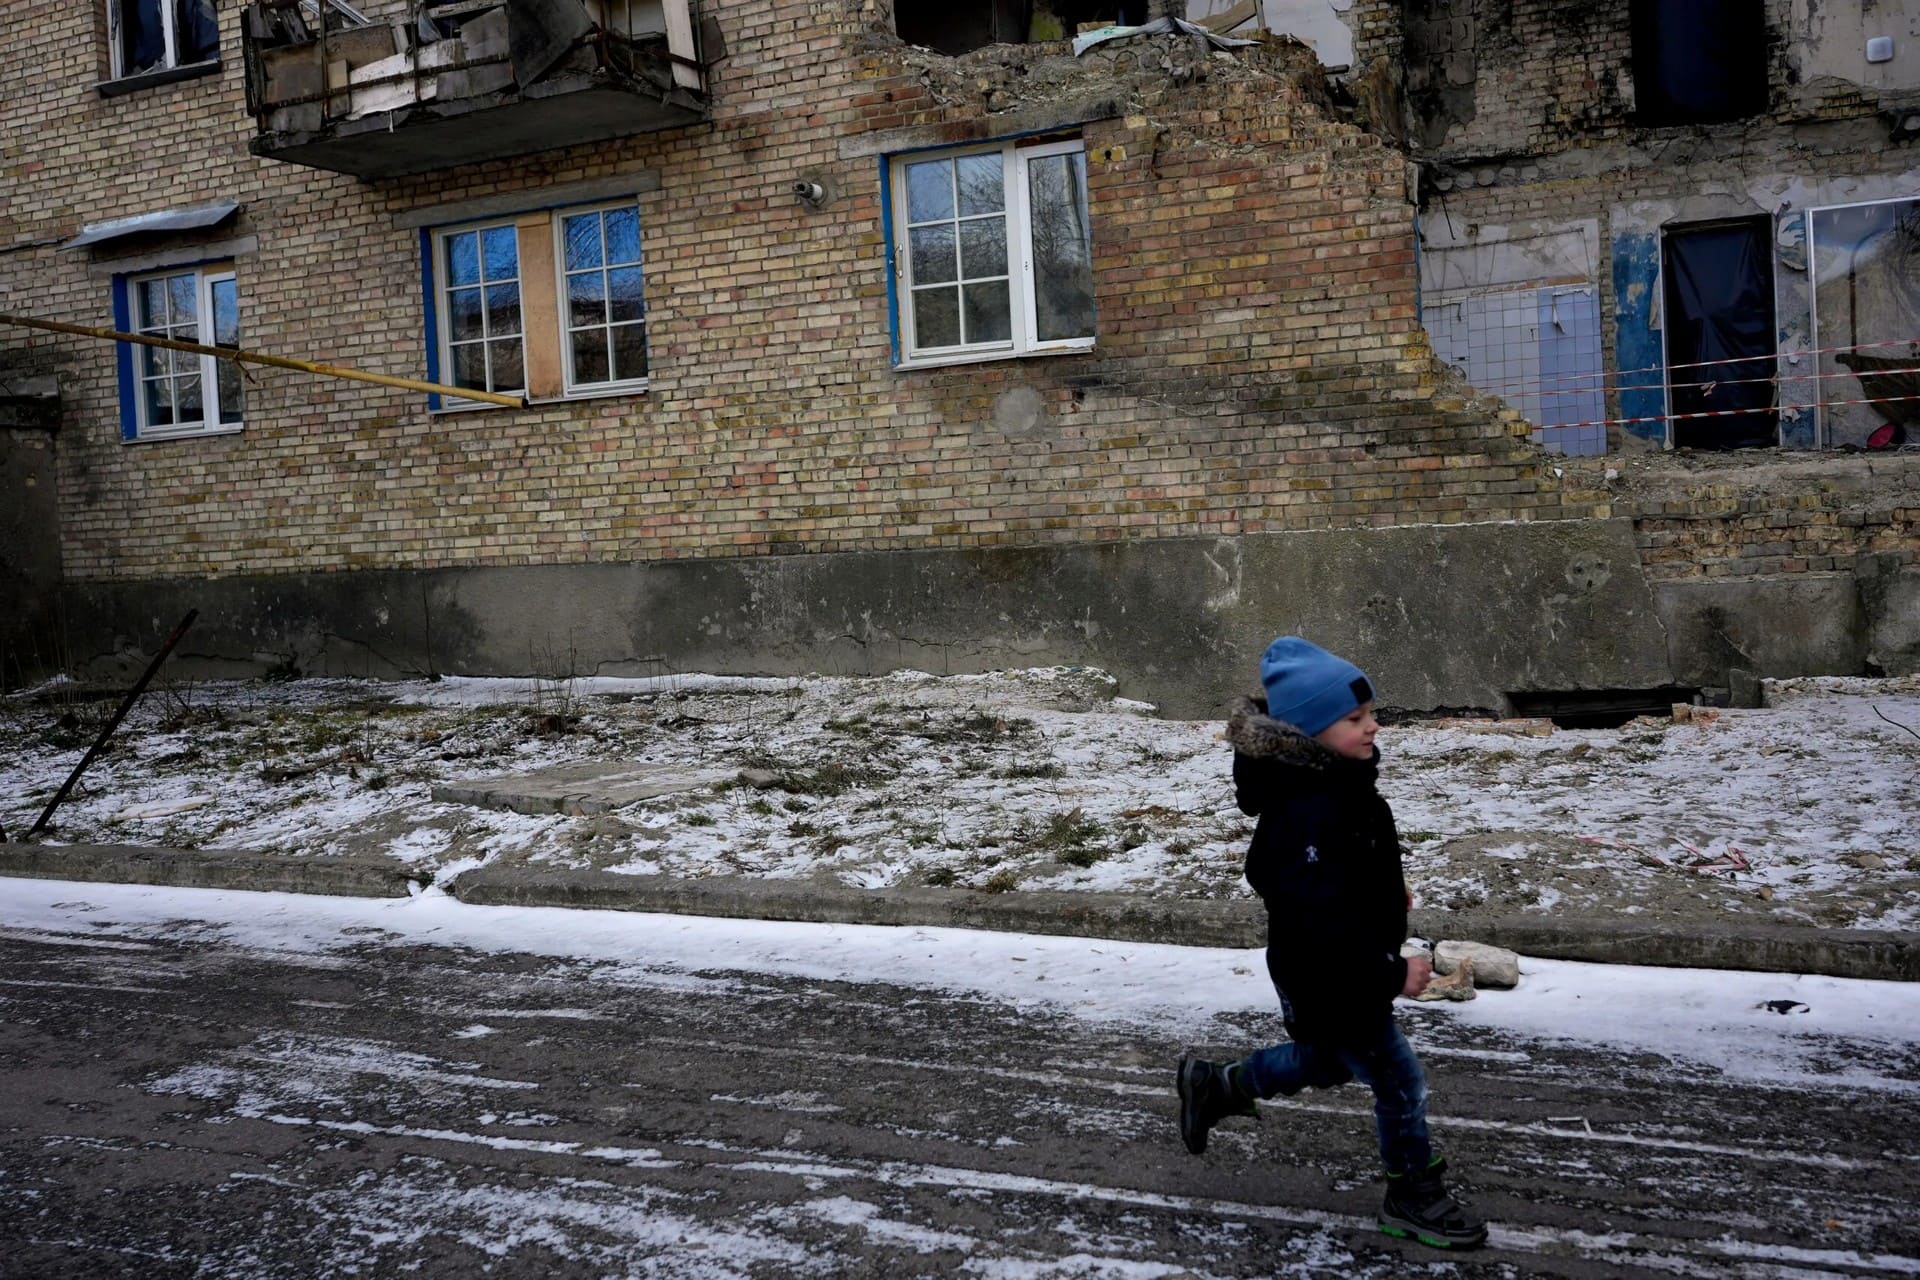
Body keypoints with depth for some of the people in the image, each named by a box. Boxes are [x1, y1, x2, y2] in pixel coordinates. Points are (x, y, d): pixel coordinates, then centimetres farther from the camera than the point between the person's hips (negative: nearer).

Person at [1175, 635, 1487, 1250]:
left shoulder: (1339, 781, -2)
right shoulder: (1306, 816, -35)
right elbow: (1320, 920, -35)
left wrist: (1386, 886, 10)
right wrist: (1392, 974, -29)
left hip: (1347, 969, 10)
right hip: (1329, 981, -10)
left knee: (1326, 1063, 29)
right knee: (1399, 1082, 7)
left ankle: (1215, 1084, 45)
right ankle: (1413, 1194, 30)